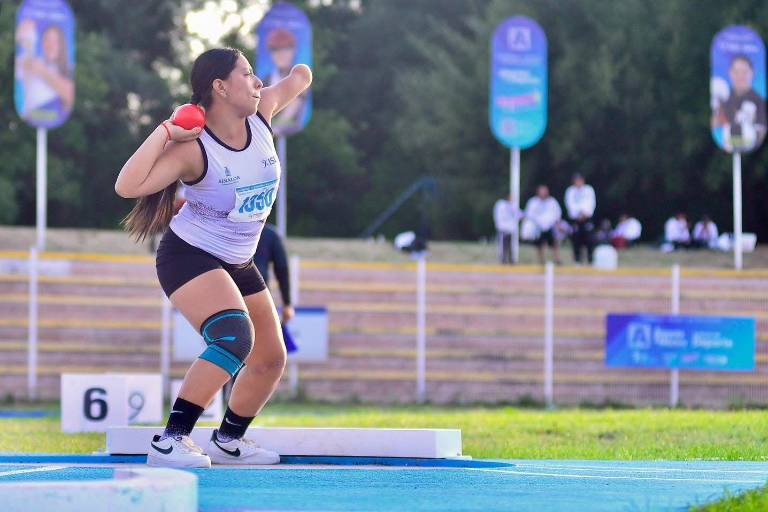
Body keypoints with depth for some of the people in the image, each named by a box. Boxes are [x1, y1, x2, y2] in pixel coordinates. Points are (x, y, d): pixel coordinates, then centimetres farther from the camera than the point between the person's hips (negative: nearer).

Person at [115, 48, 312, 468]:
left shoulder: (262, 114, -5)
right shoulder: (192, 148, -24)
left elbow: (298, 78, 18)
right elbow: (127, 186, -37)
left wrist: (299, 77, 0)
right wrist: (165, 132, -34)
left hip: (238, 264, 8)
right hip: (189, 257, -8)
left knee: (271, 360, 13)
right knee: (235, 338, -33)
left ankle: (228, 441, 34)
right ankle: (170, 441, -34)